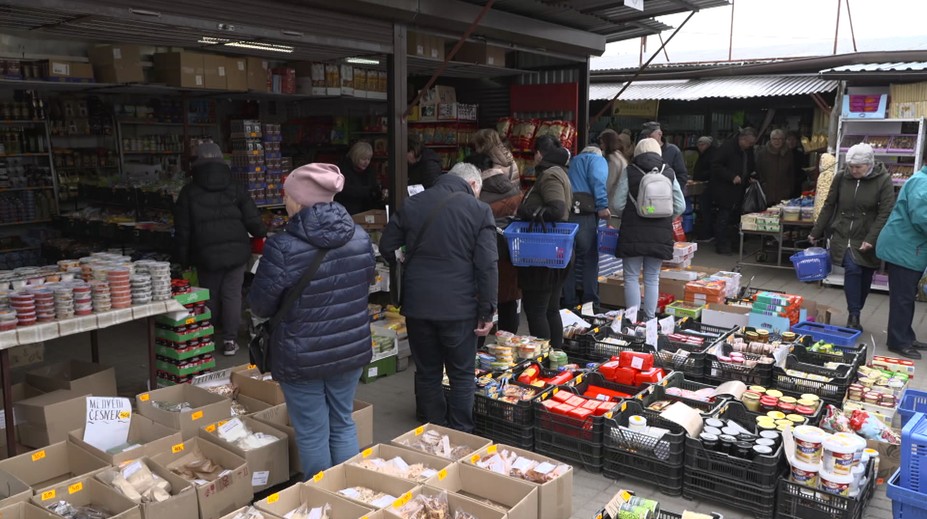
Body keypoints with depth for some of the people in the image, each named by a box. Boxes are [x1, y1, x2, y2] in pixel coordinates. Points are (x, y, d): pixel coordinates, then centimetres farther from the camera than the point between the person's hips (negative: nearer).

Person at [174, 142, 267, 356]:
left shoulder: (189, 192, 2)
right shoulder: (235, 188, 2)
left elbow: (182, 229, 3)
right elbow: (253, 220, -1)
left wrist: (182, 256, 11)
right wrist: (262, 234, 16)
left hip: (206, 254, 0)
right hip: (236, 250, 0)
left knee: (210, 296, 13)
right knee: (232, 294, 3)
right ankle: (230, 340, 1)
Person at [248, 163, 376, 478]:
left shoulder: (282, 247, -21)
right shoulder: (360, 238, -6)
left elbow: (261, 306, -10)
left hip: (302, 356, -5)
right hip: (352, 349, 5)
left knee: (312, 434, 11)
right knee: (343, 424, 20)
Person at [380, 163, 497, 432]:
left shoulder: (412, 204, 4)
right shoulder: (479, 211, -6)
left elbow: (386, 247, 9)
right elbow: (487, 266, -10)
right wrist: (487, 311, -5)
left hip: (417, 304, 3)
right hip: (459, 307, -3)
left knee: (427, 372, 15)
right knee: (461, 375, 12)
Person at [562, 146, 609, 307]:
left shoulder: (571, 163, 31)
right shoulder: (597, 159, 11)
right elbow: (598, 180, -9)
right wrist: (602, 206, -16)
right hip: (584, 213, -5)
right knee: (590, 259, 3)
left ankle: (569, 301, 13)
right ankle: (590, 302, 4)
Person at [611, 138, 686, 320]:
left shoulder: (629, 171, -2)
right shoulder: (669, 172, 6)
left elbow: (617, 204, -6)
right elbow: (680, 206, 4)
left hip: (633, 233, -2)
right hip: (660, 235, 3)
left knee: (631, 277, 5)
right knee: (652, 279, 11)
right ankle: (650, 318, 14)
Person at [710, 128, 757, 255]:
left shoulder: (749, 150, 12)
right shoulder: (727, 147, -12)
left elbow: (751, 167, 26)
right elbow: (716, 166, -16)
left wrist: (751, 176, 6)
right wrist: (732, 176, -22)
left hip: (738, 191, 7)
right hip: (724, 190, -7)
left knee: (735, 217, 9)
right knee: (723, 217, -5)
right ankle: (722, 246, 1)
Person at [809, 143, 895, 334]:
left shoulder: (883, 180, -7)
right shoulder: (841, 178, 0)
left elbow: (885, 213, -10)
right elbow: (829, 207, 8)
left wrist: (871, 239, -19)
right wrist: (816, 232, 8)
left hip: (867, 240, 0)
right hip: (843, 236, 1)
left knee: (865, 276, 6)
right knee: (852, 270, -15)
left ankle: (855, 315, 21)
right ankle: (854, 316, -8)